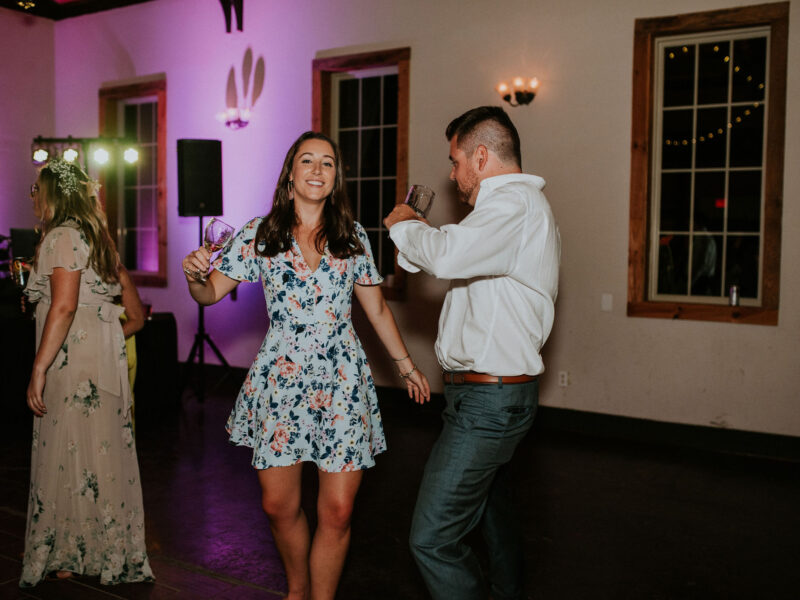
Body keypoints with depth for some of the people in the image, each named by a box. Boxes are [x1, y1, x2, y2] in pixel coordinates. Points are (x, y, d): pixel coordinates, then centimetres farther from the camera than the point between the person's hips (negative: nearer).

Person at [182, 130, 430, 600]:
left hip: (342, 384, 1)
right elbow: (211, 293, 3)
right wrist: (193, 275, -19)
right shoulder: (260, 235, 3)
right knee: (279, 504, 6)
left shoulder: (353, 236, 6)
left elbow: (377, 307, 14)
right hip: (282, 381, 0)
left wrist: (406, 364, 17)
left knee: (338, 510, -2)